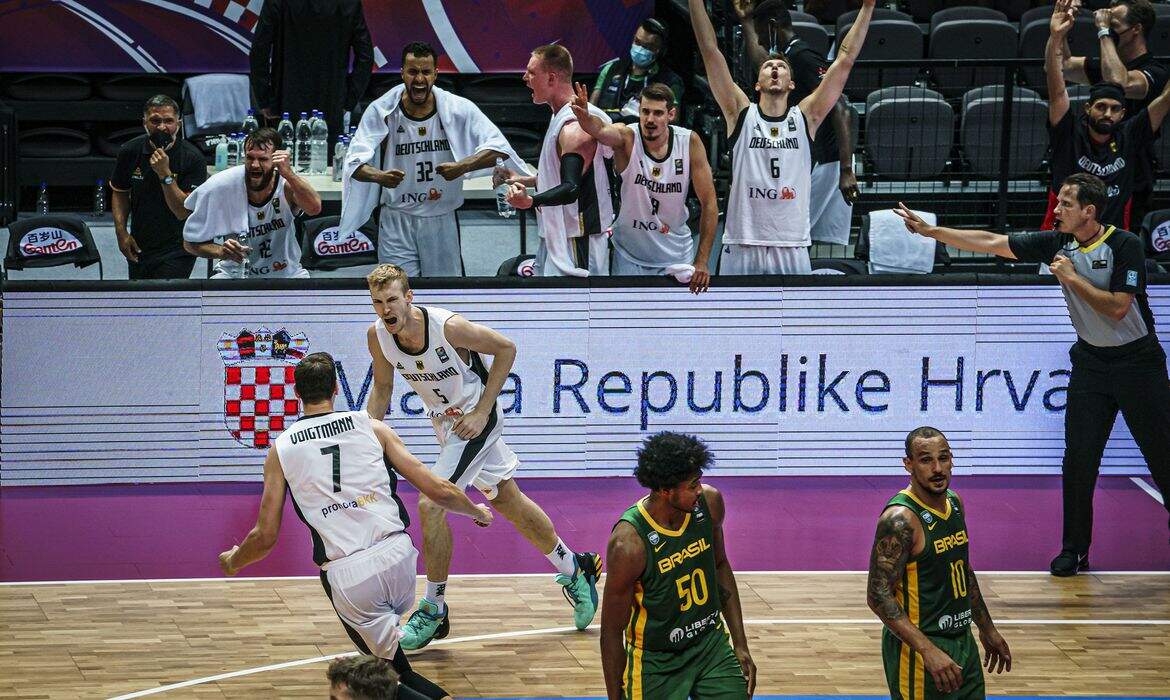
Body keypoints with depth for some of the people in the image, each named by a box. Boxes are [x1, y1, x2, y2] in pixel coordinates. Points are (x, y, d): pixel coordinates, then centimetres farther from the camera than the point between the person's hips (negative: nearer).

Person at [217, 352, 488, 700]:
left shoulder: (280, 450, 9)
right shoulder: (371, 427, 10)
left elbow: (265, 537, 11)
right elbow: (438, 491, 9)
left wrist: (232, 562, 33)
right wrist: (478, 512, 29)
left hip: (346, 577, -1)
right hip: (397, 555, 2)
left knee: (395, 671, 11)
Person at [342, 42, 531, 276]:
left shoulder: (458, 109, -6)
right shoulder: (381, 111, -6)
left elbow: (498, 147, -9)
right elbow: (354, 161, -10)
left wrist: (462, 166, -28)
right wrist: (379, 176, -33)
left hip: (442, 221, 1)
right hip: (396, 221, -1)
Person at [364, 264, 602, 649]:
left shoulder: (448, 326, -29)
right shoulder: (377, 335, -13)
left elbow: (506, 348, -16)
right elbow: (382, 387, 5)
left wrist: (481, 412, -18)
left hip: (475, 419, -6)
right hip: (444, 422, 7)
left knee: (430, 504, -17)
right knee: (508, 501, 18)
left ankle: (434, 612, -4)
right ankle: (575, 569, 37)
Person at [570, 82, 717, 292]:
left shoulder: (690, 142, -11)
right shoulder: (627, 137, -16)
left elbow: (709, 203, -8)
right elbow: (601, 129, -41)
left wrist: (702, 262, -13)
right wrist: (585, 117, -65)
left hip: (676, 257, 2)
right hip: (629, 257, -2)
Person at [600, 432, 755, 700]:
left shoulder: (709, 503, -10)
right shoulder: (628, 543, -27)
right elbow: (611, 630, -17)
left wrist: (741, 645, 8)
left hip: (712, 641, 5)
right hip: (656, 660, -5)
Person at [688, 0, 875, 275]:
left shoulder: (806, 117, 9)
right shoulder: (741, 114, 7)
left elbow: (845, 59, 9)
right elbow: (710, 51, 2)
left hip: (792, 250, 1)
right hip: (741, 249, -1)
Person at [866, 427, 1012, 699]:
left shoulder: (955, 503, 6)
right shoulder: (900, 520, -20)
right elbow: (878, 595, -23)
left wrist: (987, 630, 22)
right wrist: (929, 651, -28)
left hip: (963, 642, 8)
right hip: (917, 648, -8)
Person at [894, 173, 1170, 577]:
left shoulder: (1125, 246, -15)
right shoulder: (1057, 243, -2)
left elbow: (1117, 307, -20)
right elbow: (992, 243, -3)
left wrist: (1072, 278, -20)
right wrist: (929, 230, -8)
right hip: (1091, 360, 4)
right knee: (1079, 457, -2)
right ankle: (1075, 549, 7)